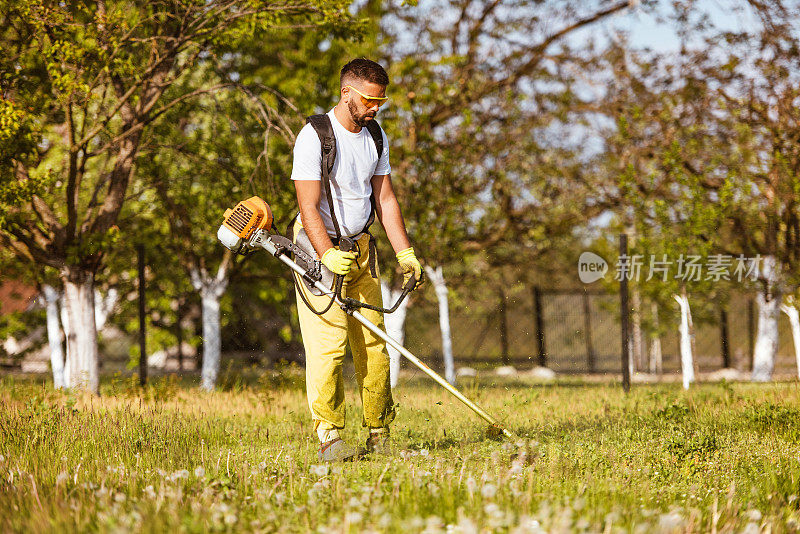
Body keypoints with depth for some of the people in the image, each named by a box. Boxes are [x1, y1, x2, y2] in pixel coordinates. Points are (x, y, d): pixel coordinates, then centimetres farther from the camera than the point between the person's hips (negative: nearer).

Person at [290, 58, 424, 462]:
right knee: (327, 343, -12)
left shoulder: (375, 137, 8)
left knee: (373, 344, 3)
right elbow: (309, 206, -18)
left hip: (361, 247, 6)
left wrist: (405, 254, 4)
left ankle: (379, 435, 8)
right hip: (320, 247, -6)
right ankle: (329, 437, -11)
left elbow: (385, 199, 12)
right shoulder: (314, 137, -14)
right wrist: (329, 257, -29)